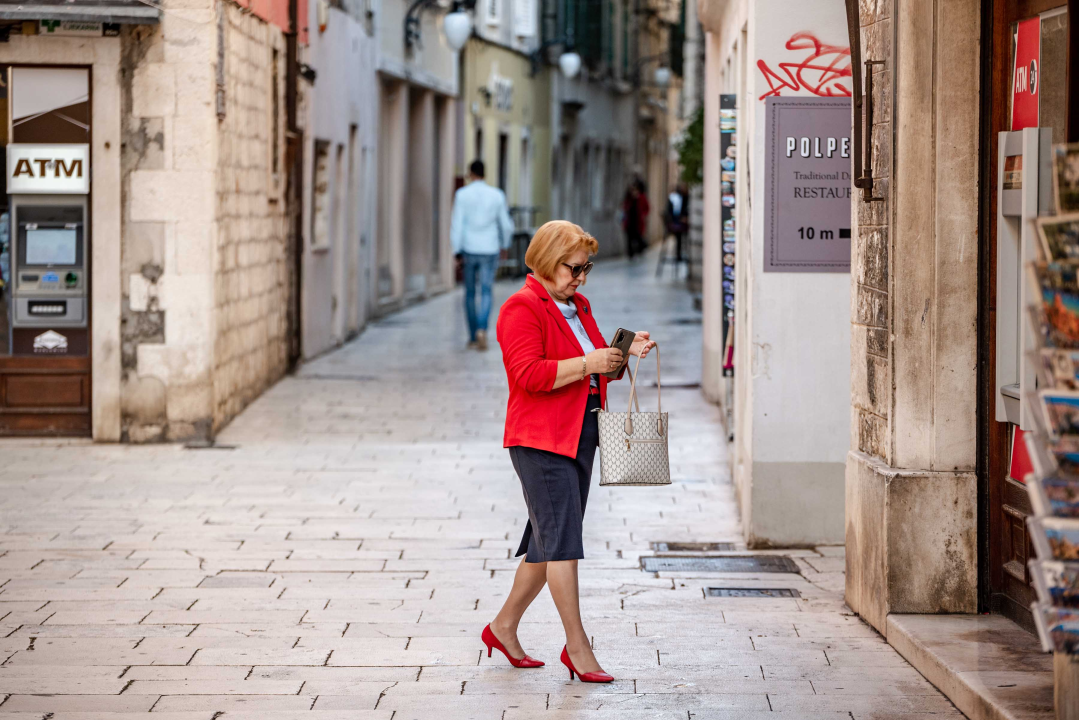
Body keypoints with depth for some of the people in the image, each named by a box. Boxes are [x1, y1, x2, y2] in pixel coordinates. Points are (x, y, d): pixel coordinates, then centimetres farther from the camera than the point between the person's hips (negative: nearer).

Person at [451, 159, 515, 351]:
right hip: (490, 250, 0)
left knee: (470, 293, 14)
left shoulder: (462, 195, -5)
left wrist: (457, 251, -8)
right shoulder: (497, 195, 1)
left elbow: (457, 224, -11)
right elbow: (506, 225, 5)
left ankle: (473, 336, 20)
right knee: (486, 293, -4)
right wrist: (505, 245, 22)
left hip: (469, 250, 0)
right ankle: (482, 329, -29)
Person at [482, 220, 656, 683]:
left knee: (547, 542, 13)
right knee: (562, 539, -10)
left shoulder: (577, 306, 17)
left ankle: (504, 627, 25)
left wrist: (624, 353, 6)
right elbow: (529, 373, -22)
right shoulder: (523, 308, -11)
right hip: (540, 439, -9)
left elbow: (592, 368, 24)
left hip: (580, 435, 9)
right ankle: (576, 646, -9)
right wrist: (588, 362, -23)